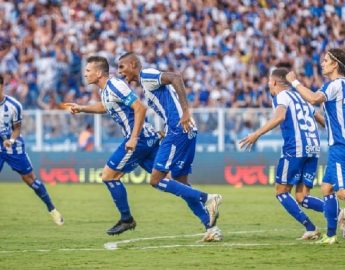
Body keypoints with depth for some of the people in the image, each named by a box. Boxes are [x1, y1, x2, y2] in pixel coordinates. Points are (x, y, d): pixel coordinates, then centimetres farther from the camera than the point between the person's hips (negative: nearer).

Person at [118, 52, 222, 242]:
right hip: (185, 131, 10)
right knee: (181, 184, 12)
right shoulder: (147, 84, 24)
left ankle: (206, 199, -12)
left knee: (156, 180, -8)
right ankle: (211, 227, 8)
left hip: (178, 130, -10)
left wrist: (185, 112, -26)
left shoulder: (146, 75, -5)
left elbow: (175, 77, -21)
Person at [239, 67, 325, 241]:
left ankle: (310, 228, -7)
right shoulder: (301, 97, 24)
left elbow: (280, 116, -20)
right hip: (313, 148, 7)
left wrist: (257, 134, -25)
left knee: (282, 192, 4)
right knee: (301, 197, 6)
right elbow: (321, 119, 30)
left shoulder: (281, 96, 2)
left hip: (295, 148, -7)